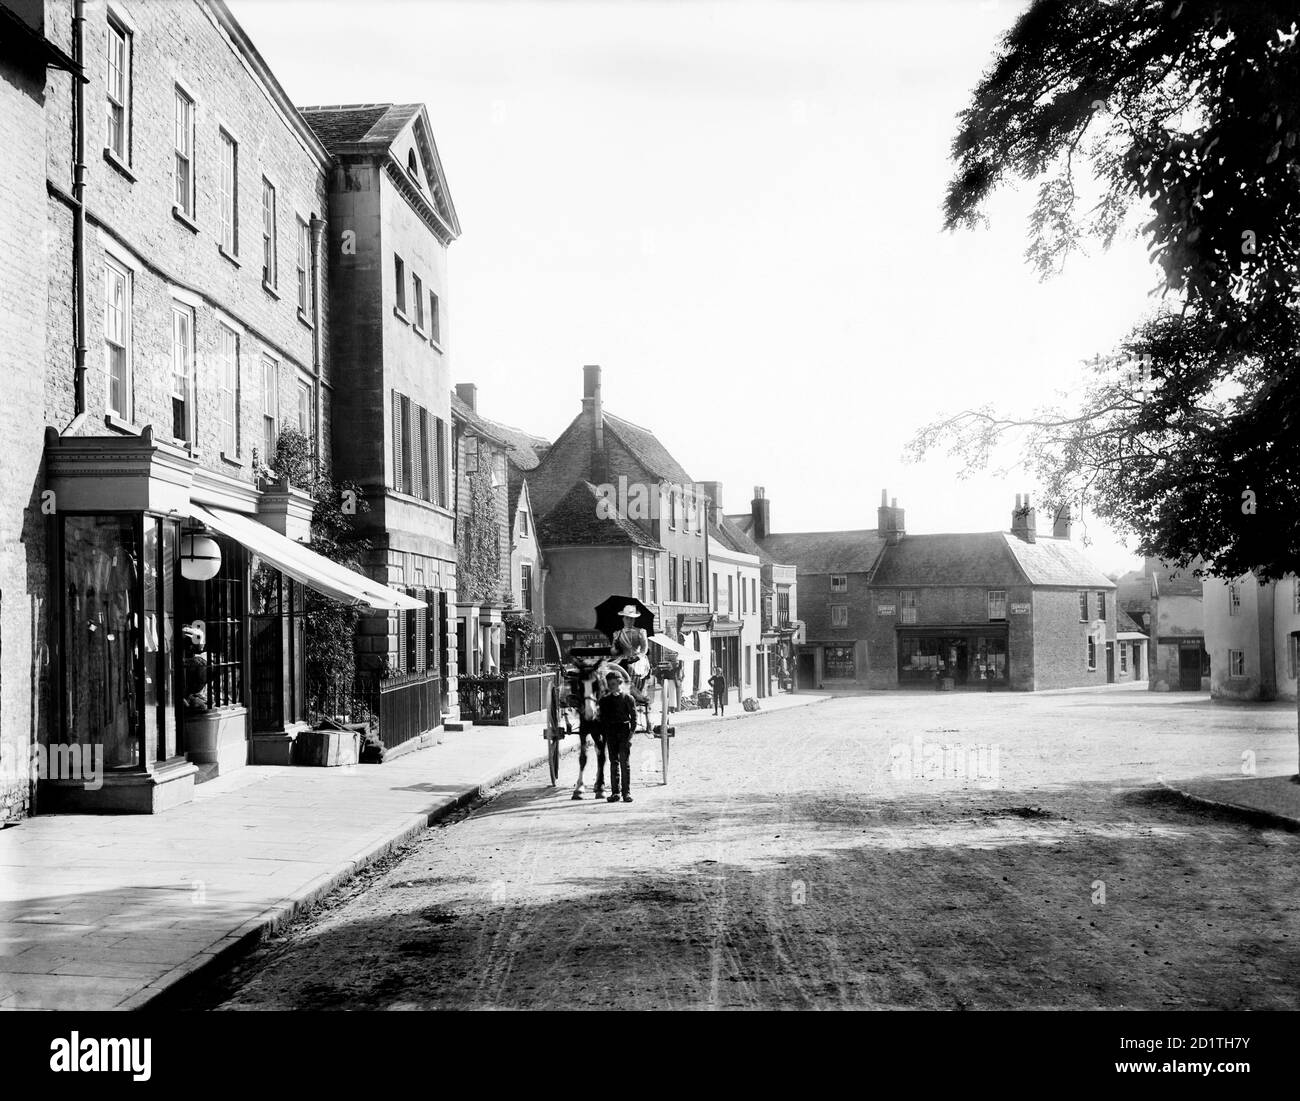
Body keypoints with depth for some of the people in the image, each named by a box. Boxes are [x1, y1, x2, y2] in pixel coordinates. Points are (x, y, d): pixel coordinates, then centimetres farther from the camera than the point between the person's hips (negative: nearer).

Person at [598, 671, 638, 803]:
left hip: (624, 733, -3)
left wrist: (631, 732, -11)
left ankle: (627, 792, 1)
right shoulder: (605, 700, 8)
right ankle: (614, 792, 9)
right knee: (613, 763, 5)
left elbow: (634, 716, -3)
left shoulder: (627, 698, -2)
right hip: (610, 734, 3)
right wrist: (602, 733, 3)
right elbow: (602, 718, 11)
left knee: (625, 763, -2)